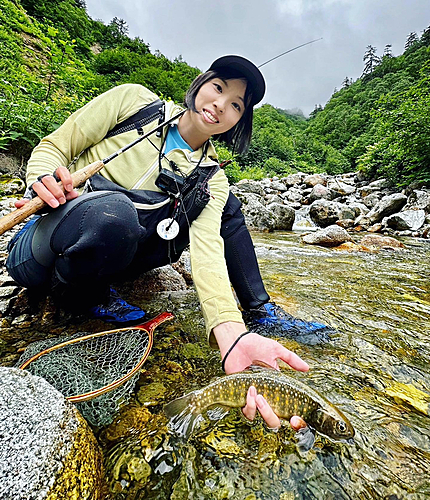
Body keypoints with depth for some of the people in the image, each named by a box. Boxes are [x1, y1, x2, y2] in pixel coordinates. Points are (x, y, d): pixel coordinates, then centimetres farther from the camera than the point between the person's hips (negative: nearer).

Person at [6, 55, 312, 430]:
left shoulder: (210, 178, -3)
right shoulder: (134, 100, -4)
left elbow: (207, 247, -20)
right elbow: (51, 147, -1)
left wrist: (231, 334, -36)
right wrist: (46, 180, -25)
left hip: (113, 255, 2)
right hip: (41, 253, -1)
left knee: (226, 206, -2)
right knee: (112, 211, -39)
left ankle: (262, 312, -2)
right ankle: (88, 296, -6)